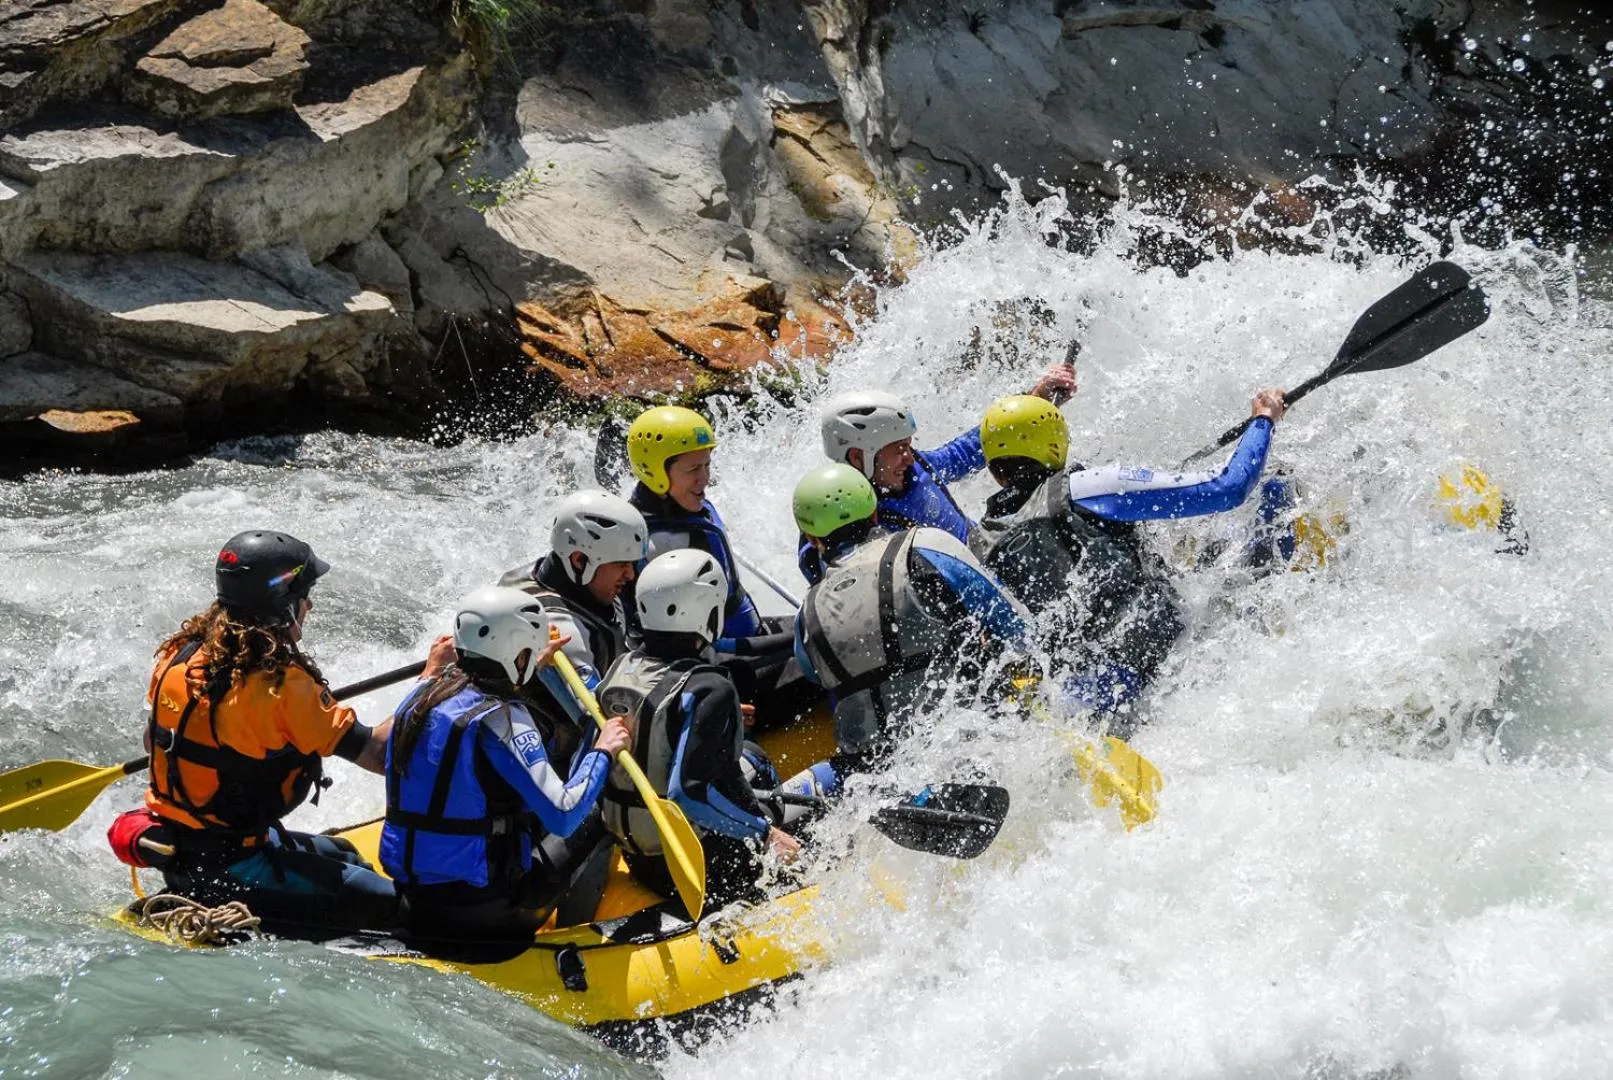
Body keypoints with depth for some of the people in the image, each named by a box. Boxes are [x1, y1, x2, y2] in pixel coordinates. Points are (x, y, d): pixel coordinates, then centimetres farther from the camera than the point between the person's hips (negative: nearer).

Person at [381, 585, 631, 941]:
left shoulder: (421, 696, 4)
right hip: (479, 905, -7)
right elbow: (563, 816, -23)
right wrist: (602, 751, -10)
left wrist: (532, 669, 35)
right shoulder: (502, 719, -18)